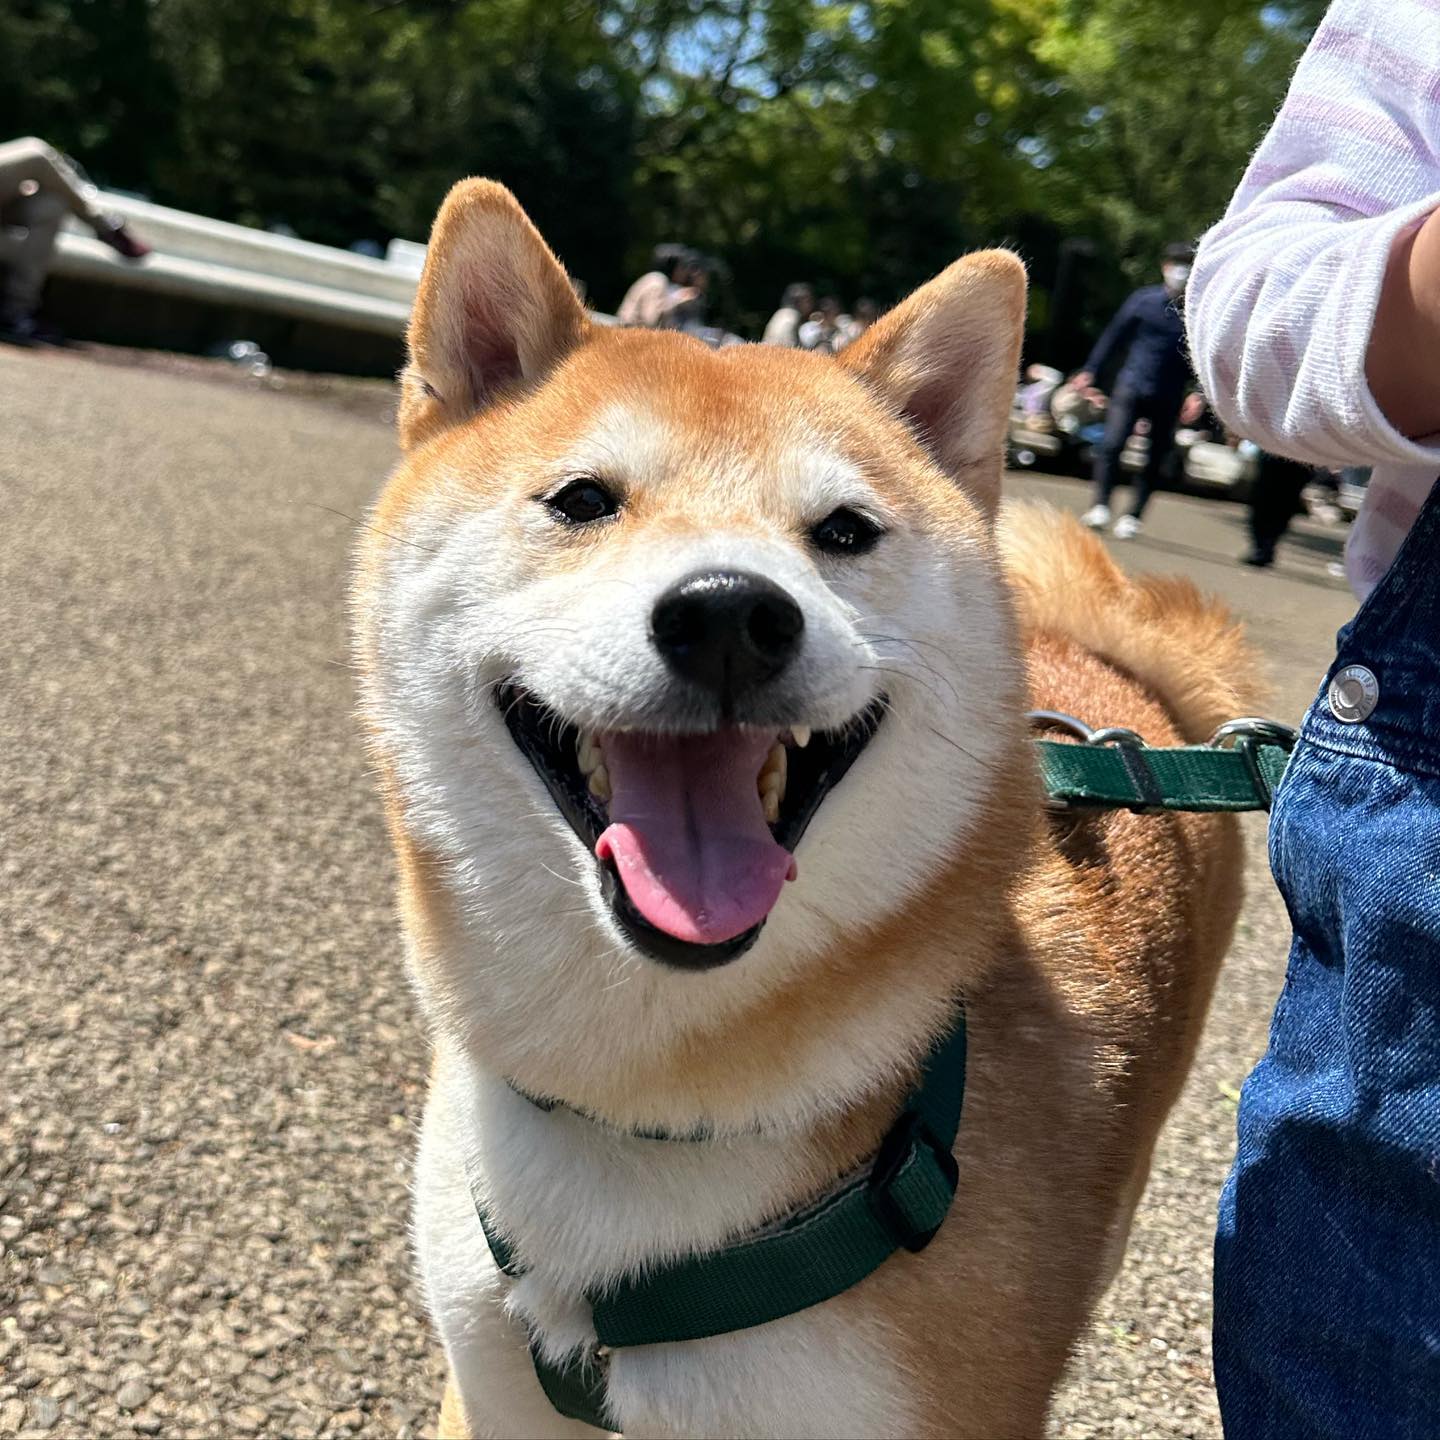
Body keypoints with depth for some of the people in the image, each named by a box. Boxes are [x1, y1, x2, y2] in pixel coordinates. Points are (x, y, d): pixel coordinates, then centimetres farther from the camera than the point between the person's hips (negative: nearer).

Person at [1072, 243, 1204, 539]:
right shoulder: (1145, 299, 2)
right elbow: (1115, 335, 9)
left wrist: (1198, 394, -10)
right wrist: (1090, 370, 5)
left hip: (1169, 399, 1)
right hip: (1131, 386, 0)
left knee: (1156, 459, 4)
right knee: (1111, 444, -16)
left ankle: (1133, 517, 15)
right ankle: (1100, 505, -7)